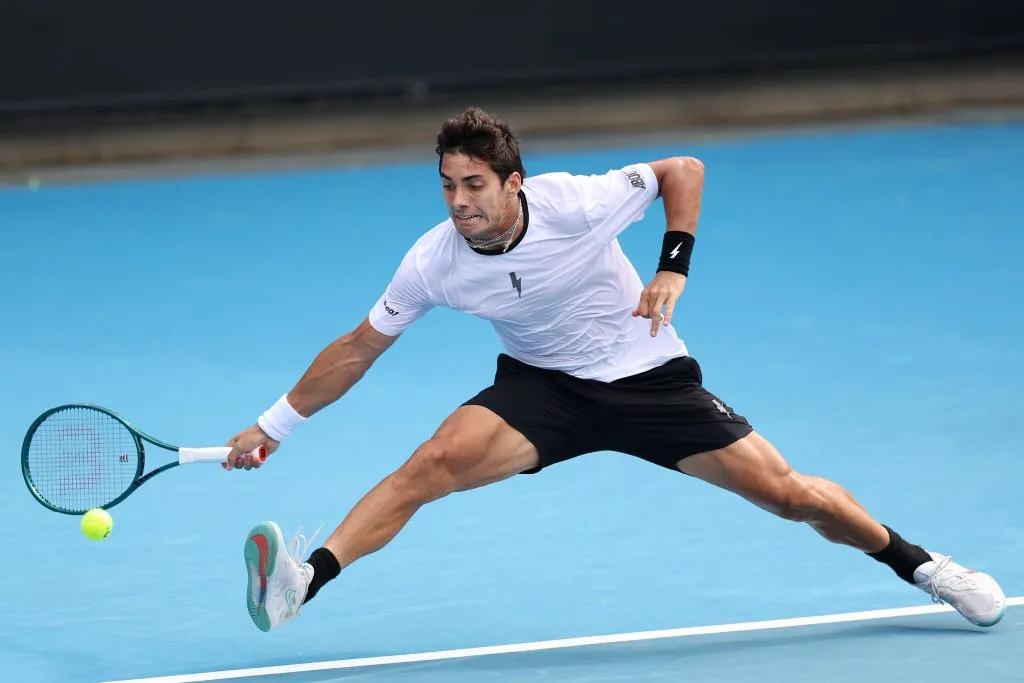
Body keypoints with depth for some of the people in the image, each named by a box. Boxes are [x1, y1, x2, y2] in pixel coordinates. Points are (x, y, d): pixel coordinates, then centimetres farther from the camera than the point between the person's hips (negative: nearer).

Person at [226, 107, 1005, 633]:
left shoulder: (575, 204, -25)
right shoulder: (433, 263, -17)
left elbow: (683, 170, -10)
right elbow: (357, 350, -4)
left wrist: (673, 270, -20)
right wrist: (274, 426, -4)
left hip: (649, 379, -1)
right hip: (541, 389, 1)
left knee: (793, 495, -5)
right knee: (431, 464, -26)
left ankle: (918, 564, 20)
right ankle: (302, 583, -34)